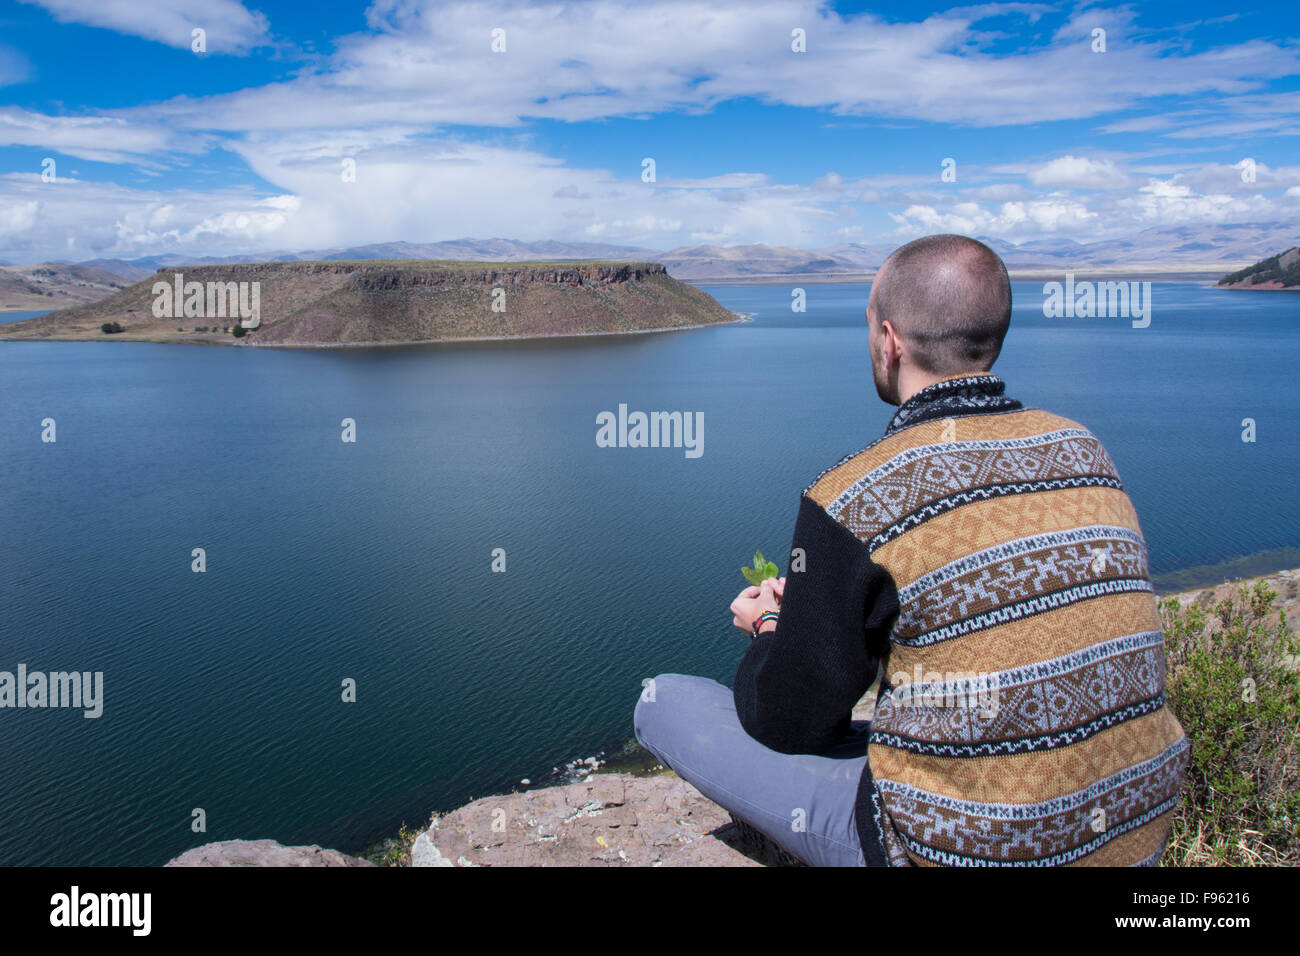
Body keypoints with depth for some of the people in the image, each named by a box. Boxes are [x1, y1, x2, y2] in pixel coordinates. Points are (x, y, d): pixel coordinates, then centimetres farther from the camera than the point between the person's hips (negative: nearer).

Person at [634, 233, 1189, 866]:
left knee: (665, 703, 4)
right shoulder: (1085, 451, 0)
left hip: (962, 852, -7)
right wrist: (804, 606, 16)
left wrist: (768, 627, 13)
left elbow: (789, 724, -9)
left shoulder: (852, 501, -20)